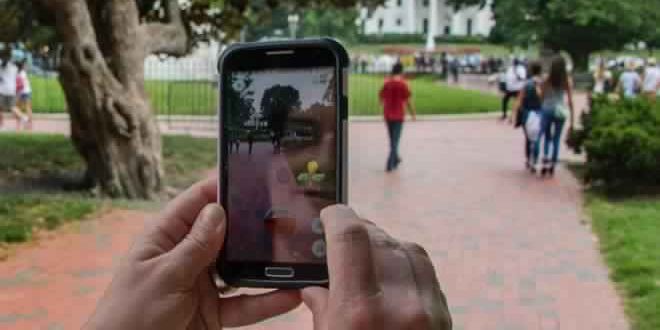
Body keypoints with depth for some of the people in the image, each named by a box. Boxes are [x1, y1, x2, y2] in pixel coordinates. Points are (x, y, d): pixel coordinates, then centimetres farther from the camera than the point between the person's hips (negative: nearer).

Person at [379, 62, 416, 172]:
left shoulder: (386, 83, 1)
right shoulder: (403, 84, -11)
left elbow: (381, 98, 7)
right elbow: (407, 101, -10)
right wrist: (413, 113, 2)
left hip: (387, 114, 5)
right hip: (398, 115, -5)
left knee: (392, 138, 20)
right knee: (395, 140, 1)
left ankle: (396, 159, 35)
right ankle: (390, 164, -5)